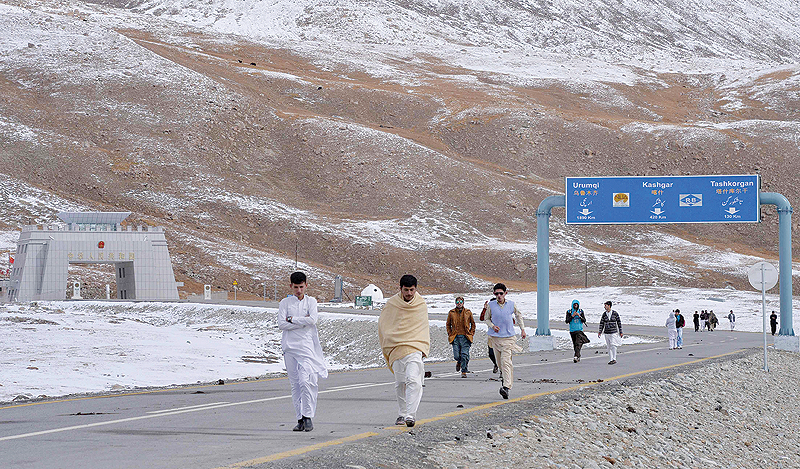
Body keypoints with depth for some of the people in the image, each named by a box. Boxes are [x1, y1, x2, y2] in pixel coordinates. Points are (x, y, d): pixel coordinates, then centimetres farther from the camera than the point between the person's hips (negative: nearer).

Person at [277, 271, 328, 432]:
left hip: (306, 346, -2)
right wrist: (303, 321, -8)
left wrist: (292, 319, -5)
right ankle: (300, 419, 7)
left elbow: (312, 320, -9)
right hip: (289, 346, 2)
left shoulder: (311, 301, 8)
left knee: (306, 381, -16)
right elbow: (281, 324, -5)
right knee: (295, 384, 3)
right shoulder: (285, 303, 8)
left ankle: (308, 417, -11)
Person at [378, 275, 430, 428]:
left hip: (415, 348, -1)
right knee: (400, 383, 5)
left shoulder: (421, 305, 7)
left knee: (413, 381, -18)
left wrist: (424, 348, 9)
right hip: (396, 349, 1)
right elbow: (383, 325, 14)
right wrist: (387, 344, 8)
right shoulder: (392, 304, 3)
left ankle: (411, 415, -22)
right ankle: (402, 414, 18)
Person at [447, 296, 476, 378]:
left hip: (465, 337, -1)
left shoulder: (468, 312, 7)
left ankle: (464, 372, 1)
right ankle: (459, 362, 30)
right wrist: (450, 334, 6)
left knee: (464, 355, -10)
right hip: (455, 337, 1)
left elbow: (473, 324, 16)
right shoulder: (451, 313, 8)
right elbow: (448, 325, 17)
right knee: (456, 355, -6)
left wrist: (471, 333, 6)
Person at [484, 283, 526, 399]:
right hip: (495, 337, 2)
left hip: (508, 337, -2)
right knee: (500, 362, 10)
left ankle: (506, 387, -22)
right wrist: (492, 326, -9)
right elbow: (487, 319, 11)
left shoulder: (511, 304, 2)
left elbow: (518, 315, 20)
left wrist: (522, 329, 19)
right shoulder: (491, 305, 0)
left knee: (506, 361, -15)